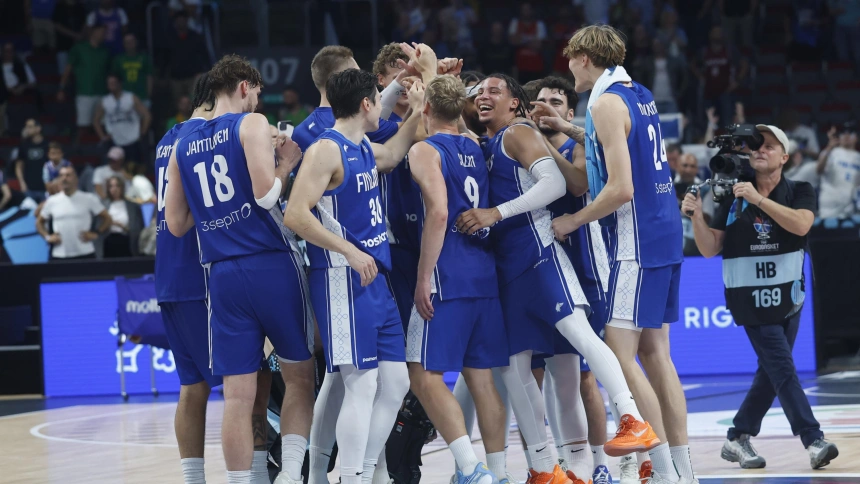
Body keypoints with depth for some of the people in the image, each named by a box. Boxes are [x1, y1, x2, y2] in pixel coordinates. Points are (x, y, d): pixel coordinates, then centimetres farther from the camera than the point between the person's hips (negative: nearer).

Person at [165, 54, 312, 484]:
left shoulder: (182, 147, 14)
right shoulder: (252, 124, -2)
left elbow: (176, 224, 15)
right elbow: (266, 194, -15)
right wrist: (286, 163, 3)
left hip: (222, 274, 4)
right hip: (272, 266, -4)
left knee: (238, 395, 3)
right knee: (299, 376, 10)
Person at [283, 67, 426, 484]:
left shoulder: (364, 150, 16)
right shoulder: (326, 150, -12)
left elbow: (391, 155, 40)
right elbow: (296, 215, -20)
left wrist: (416, 112, 31)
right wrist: (350, 252, -23)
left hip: (375, 278, 9)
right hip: (343, 279, -9)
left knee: (395, 383, 8)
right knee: (361, 386, -11)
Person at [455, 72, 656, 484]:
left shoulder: (519, 134, -3)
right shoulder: (485, 146, 21)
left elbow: (554, 183, -16)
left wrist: (496, 213, -23)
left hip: (538, 250, -9)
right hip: (507, 264, 9)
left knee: (577, 330, -24)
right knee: (514, 368, 5)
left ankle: (635, 424, -30)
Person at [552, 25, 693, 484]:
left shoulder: (606, 103, -13)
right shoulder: (640, 96, 13)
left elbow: (620, 188, -19)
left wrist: (572, 221, -8)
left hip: (637, 242, -9)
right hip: (665, 236, 9)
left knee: (619, 357, -8)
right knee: (654, 353, 11)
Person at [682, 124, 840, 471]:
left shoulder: (799, 192, 0)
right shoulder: (733, 197, 1)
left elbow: (801, 224, -22)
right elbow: (710, 249, 2)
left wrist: (760, 199, -28)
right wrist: (696, 215, -14)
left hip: (788, 296, 3)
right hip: (750, 298, -3)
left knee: (770, 373, 8)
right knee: (783, 370, -12)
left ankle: (738, 439, 21)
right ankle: (814, 441, -18)